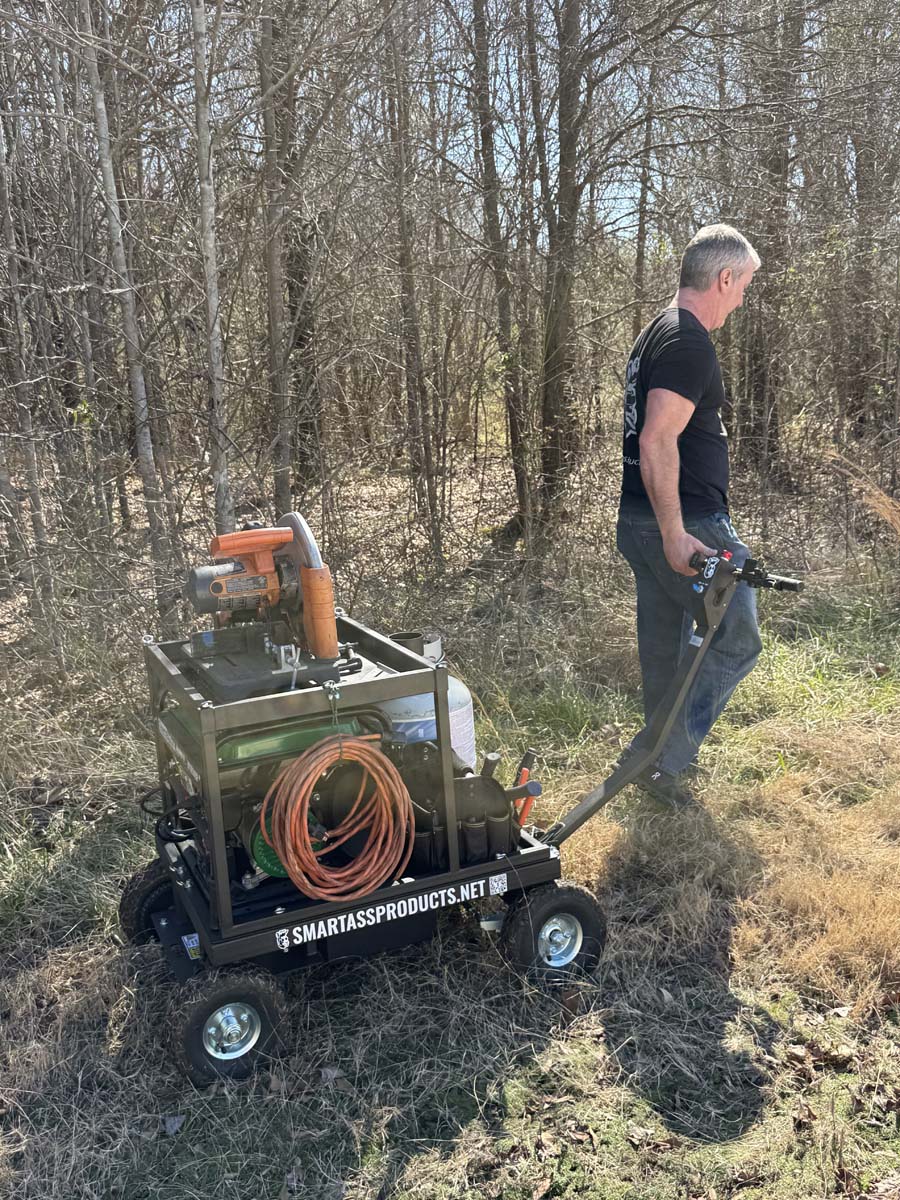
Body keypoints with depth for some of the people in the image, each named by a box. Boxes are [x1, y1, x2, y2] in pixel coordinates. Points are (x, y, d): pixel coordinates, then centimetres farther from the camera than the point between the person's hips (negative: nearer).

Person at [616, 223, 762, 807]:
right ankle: (660, 756, 2)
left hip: (641, 522, 10)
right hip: (687, 523, -10)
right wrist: (675, 534, -24)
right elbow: (657, 442, -25)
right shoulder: (691, 345, -16)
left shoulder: (655, 335, 17)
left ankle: (665, 763, 29)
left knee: (665, 646, 17)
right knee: (736, 638, 0)